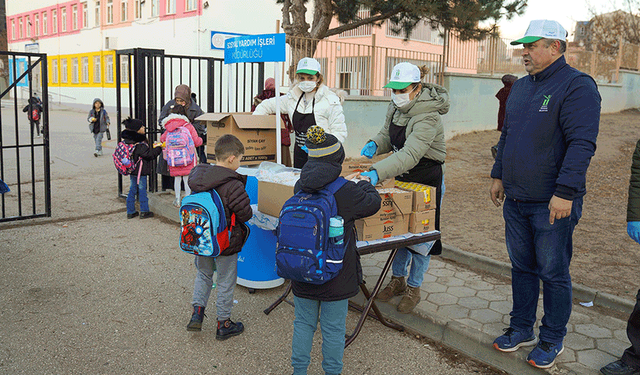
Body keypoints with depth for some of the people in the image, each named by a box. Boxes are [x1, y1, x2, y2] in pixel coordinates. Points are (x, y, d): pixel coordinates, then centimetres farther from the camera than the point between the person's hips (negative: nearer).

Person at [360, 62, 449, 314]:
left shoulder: (428, 117, -29)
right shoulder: (397, 106, -3)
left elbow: (410, 154, -41)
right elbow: (388, 134, 11)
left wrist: (376, 173, -53)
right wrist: (375, 144, -14)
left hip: (427, 180, -7)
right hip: (402, 176, 7)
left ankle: (414, 288, 20)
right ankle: (398, 280, 32)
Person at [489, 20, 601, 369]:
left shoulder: (576, 85, -11)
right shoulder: (521, 86, 13)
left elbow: (581, 144, -19)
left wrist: (565, 193, -24)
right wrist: (498, 175, 17)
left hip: (552, 204, -7)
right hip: (515, 200, 7)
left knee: (553, 273, 5)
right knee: (521, 267, 16)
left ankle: (552, 340, 21)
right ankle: (521, 329, 30)